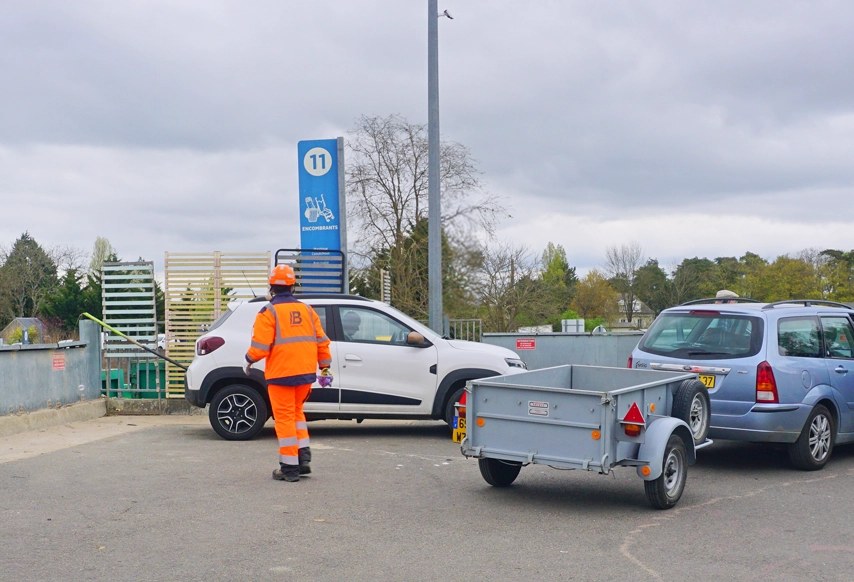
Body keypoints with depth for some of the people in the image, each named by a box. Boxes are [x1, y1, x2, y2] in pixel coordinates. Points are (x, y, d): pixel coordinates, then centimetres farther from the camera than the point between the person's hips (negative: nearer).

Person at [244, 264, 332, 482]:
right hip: (306, 373, 5)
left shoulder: (269, 312, -7)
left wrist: (249, 361, 7)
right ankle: (304, 458, 14)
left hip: (281, 374, -5)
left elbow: (260, 346, -13)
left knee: (285, 417, 2)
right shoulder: (306, 310, 9)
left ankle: (290, 467, 4)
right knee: (296, 412, 21)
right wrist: (325, 368, 16)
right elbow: (322, 342, 8)